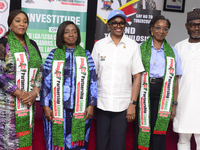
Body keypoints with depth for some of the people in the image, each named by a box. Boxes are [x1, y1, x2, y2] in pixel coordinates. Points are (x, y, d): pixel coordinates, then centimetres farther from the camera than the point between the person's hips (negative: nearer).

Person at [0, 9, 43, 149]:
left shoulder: (32, 45, 12)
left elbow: (40, 70, 11)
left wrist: (34, 92, -5)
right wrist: (20, 94, -14)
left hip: (29, 101, 5)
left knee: (26, 137, 7)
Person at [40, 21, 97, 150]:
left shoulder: (86, 55, 7)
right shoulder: (54, 55, 5)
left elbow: (93, 82, 5)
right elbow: (46, 82, 3)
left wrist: (91, 105, -2)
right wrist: (46, 106, -3)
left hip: (80, 110, 1)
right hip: (57, 109, 0)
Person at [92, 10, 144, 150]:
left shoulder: (133, 46, 4)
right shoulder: (99, 45, 6)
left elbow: (137, 76, 2)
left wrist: (133, 104, -4)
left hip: (122, 105, -1)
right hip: (101, 103, 1)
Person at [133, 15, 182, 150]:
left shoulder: (172, 51, 10)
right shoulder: (141, 48, 5)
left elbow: (175, 80, 7)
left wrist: (174, 104, 3)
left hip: (162, 93, 1)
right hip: (144, 92, -1)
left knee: (159, 134, 3)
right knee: (141, 131, 2)